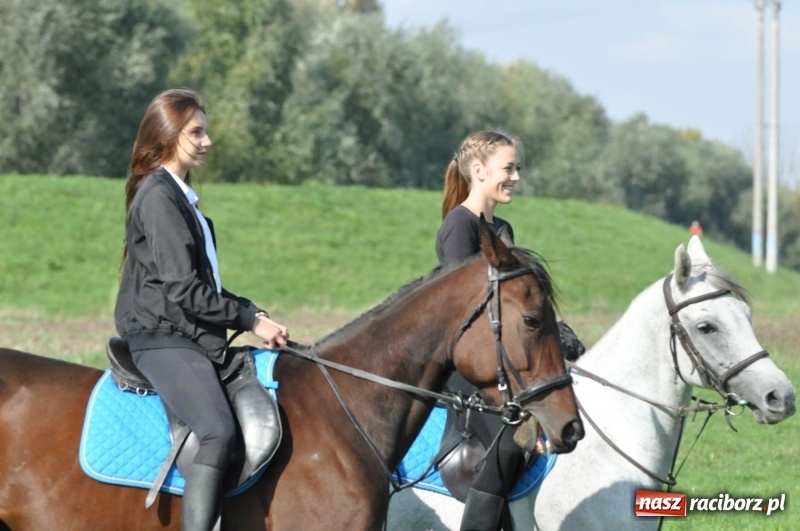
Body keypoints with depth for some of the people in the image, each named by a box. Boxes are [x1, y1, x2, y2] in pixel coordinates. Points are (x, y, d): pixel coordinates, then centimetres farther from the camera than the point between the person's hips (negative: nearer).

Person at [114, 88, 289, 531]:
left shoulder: (179, 196, 19)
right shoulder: (158, 198, -12)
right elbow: (182, 289, -18)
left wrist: (253, 314, 8)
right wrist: (249, 320, -11)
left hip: (189, 339, 10)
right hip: (163, 339, -10)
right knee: (219, 431, -30)